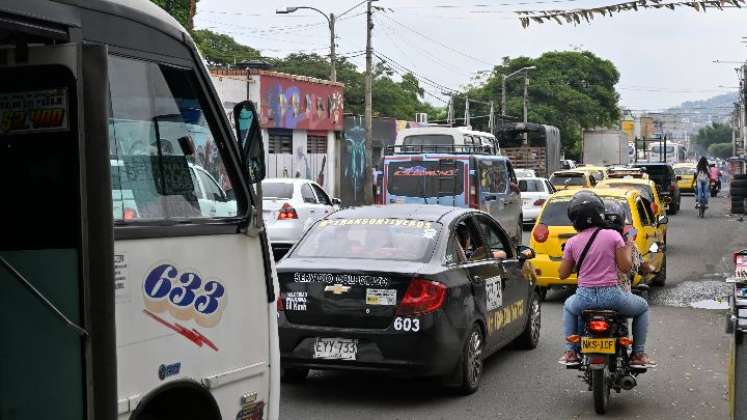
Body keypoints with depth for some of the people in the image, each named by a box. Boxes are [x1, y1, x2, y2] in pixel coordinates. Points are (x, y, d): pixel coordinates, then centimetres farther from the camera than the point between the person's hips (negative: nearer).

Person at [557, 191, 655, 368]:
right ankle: (638, 354, 19)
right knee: (642, 308, 27)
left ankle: (571, 352, 25)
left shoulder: (572, 242, 0)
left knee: (569, 307, 37)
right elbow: (626, 267, -5)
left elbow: (563, 274, 6)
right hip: (612, 296, -2)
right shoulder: (613, 235, -6)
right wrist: (629, 246, 10)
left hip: (585, 297, 2)